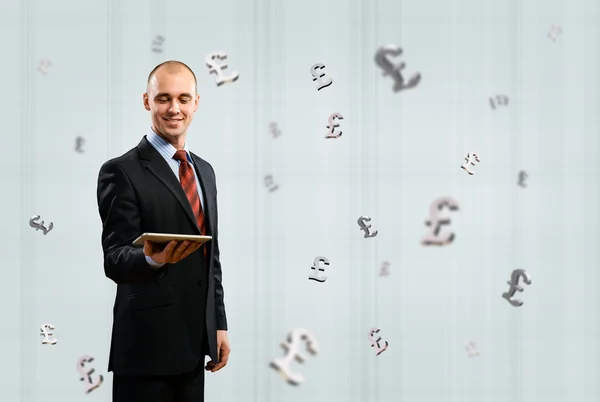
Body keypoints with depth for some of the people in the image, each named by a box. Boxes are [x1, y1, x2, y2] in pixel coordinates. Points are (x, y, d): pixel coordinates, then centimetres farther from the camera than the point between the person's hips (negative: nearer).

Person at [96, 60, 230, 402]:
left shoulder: (205, 171, 14)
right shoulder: (122, 172, -9)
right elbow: (114, 259, -15)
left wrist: (219, 323, 13)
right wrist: (153, 259, -35)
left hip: (195, 343, 7)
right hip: (147, 345, -6)